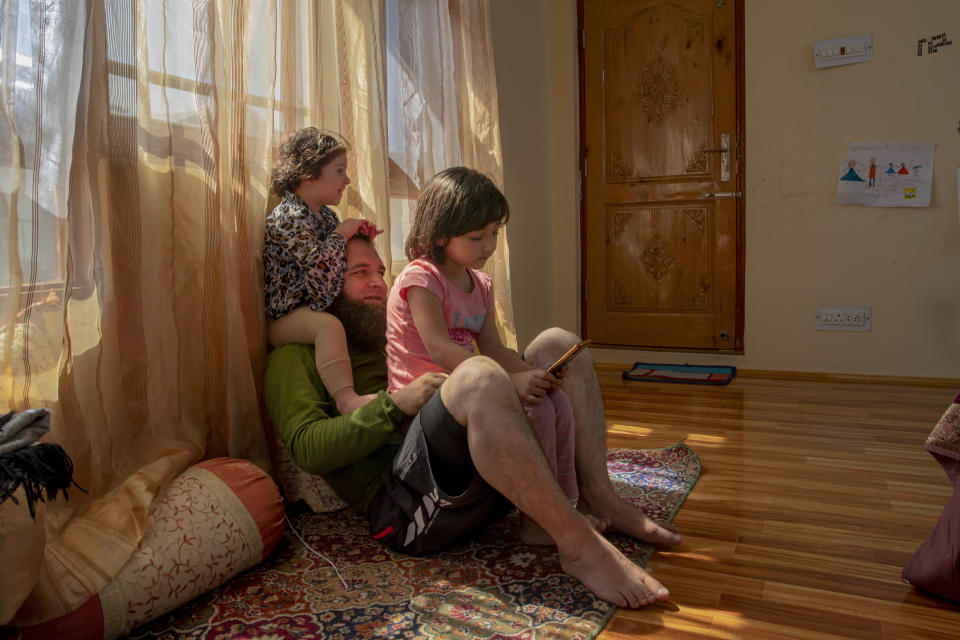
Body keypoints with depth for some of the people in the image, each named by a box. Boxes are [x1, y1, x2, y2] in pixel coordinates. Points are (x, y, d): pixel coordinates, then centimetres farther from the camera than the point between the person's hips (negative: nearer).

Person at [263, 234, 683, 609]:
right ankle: (577, 544, -26)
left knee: (557, 345, 3)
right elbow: (307, 447, -9)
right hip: (400, 501, -8)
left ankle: (600, 499, -7)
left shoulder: (387, 340, 31)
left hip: (478, 482, 8)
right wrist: (396, 404, -14)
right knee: (479, 374, -36)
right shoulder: (296, 357, 8)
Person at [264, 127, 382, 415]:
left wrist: (359, 235, 7)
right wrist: (341, 233, -14)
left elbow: (339, 258, 27)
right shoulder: (289, 216, -16)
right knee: (329, 325, -38)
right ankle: (347, 399, -47)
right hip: (281, 319, -10)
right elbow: (318, 262, -30)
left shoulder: (325, 214, 14)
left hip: (311, 309, 10)